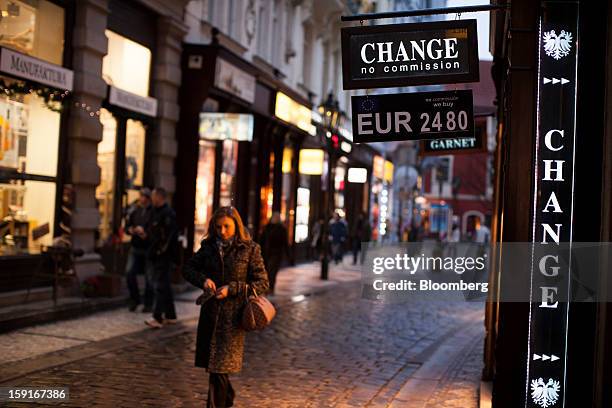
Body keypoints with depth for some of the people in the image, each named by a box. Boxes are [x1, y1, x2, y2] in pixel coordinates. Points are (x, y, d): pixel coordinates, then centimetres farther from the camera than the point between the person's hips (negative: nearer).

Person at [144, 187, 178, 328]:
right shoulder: (156, 212, 16)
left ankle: (157, 318, -12)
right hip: (156, 255, 10)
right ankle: (170, 316, 24)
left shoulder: (168, 213, -15)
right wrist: (145, 234, 7)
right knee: (164, 286, 16)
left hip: (163, 256, -10)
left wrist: (162, 250, -17)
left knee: (160, 286, -11)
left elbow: (170, 235, -21)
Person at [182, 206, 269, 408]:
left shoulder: (250, 249, -5)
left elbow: (262, 283, -6)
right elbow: (188, 268, 13)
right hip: (210, 313, 4)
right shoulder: (209, 247, 5)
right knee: (211, 361, 15)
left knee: (220, 365, -4)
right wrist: (203, 279, -8)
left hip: (232, 315, -4)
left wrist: (231, 289, -15)